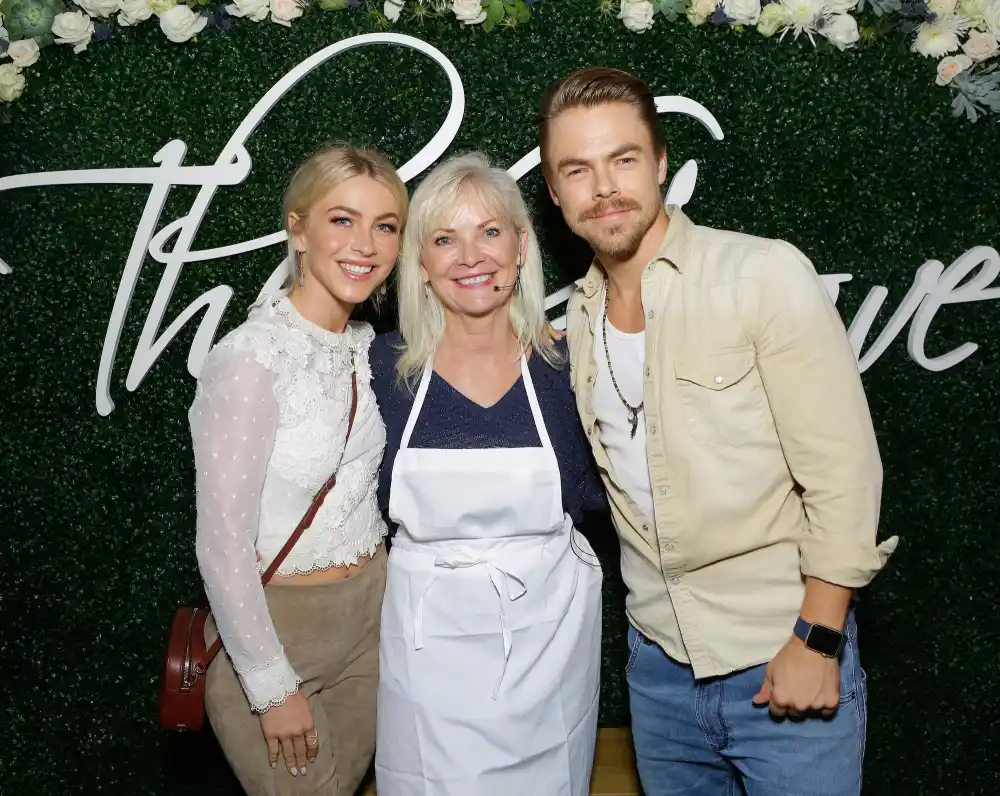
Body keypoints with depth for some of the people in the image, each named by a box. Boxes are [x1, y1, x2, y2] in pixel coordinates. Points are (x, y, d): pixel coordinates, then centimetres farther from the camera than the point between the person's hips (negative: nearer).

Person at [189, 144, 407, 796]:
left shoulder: (367, 345, 0)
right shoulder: (251, 358, -23)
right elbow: (222, 542, -20)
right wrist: (272, 686, -14)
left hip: (370, 613, 6)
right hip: (272, 626, -6)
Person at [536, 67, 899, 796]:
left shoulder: (766, 274, -14)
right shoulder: (579, 317, 3)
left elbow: (843, 469, -14)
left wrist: (817, 641, -14)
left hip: (783, 658, -5)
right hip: (658, 660, 5)